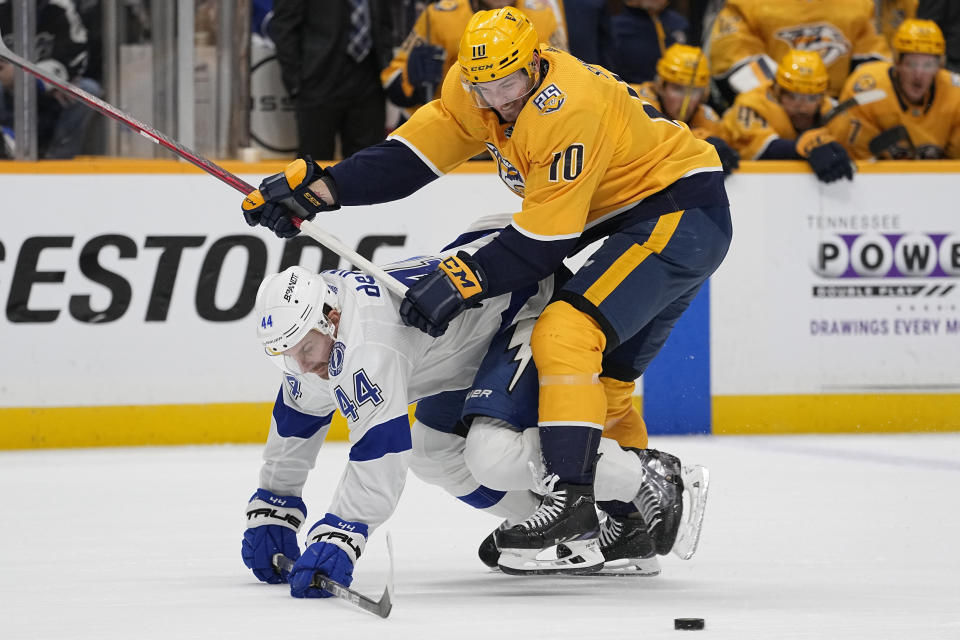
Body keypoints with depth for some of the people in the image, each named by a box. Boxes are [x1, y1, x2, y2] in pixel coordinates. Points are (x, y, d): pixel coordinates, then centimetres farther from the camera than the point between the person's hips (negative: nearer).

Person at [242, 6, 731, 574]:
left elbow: (547, 239, -27)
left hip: (682, 213, -10)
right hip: (622, 220, 10)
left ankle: (574, 504, -28)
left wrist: (464, 281, -31)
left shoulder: (569, 111, -28)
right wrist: (314, 188, -12)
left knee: (567, 335, -23)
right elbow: (410, 154, -2)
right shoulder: (475, 90, -2)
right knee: (602, 373, 12)